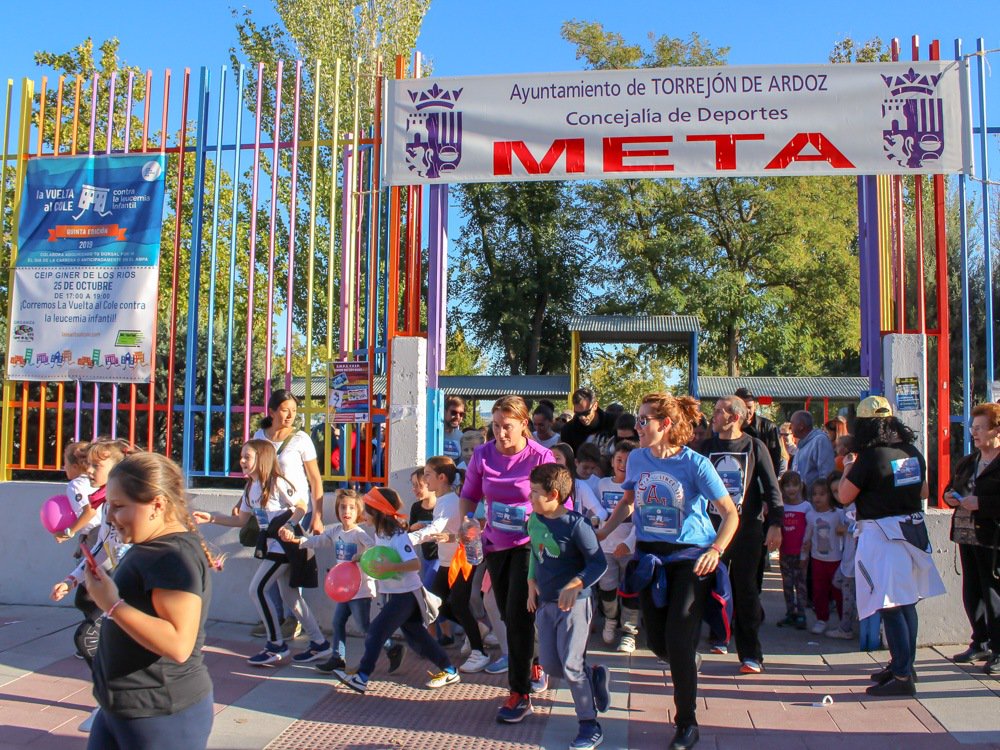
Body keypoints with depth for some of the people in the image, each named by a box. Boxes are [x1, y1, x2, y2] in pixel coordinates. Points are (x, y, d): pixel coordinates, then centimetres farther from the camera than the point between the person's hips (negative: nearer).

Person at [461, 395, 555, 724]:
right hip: (495, 544, 5)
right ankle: (532, 666, 42)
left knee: (518, 615, -8)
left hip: (529, 544, -5)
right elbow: (469, 495, 6)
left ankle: (520, 694, 5)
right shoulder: (482, 455, -7)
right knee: (508, 615, 16)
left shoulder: (541, 457, -19)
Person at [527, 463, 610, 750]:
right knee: (549, 665, 10)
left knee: (571, 665, -5)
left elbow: (598, 562, -19)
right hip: (545, 603, 7)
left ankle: (590, 727, 12)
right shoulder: (533, 521, 2)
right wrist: (532, 583, 11)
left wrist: (575, 584, -32)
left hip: (574, 604, -7)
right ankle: (593, 675, 35)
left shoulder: (575, 523, -20)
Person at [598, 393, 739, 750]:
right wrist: (601, 533, 4)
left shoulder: (696, 464, -15)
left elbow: (730, 513, -9)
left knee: (678, 642, -6)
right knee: (656, 642, 8)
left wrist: (716, 550, -23)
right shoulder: (637, 458, -2)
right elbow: (627, 501, 14)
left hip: (690, 557, -4)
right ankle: (688, 662, 45)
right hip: (649, 556, 4)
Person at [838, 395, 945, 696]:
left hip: (882, 533, -8)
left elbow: (845, 496, -11)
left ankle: (902, 676, -3)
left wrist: (847, 471, 5)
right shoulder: (913, 453, 6)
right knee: (906, 602, 17)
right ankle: (903, 665, 29)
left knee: (890, 606, -4)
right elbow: (923, 492, 20)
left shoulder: (870, 456, -16)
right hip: (913, 530, 8)